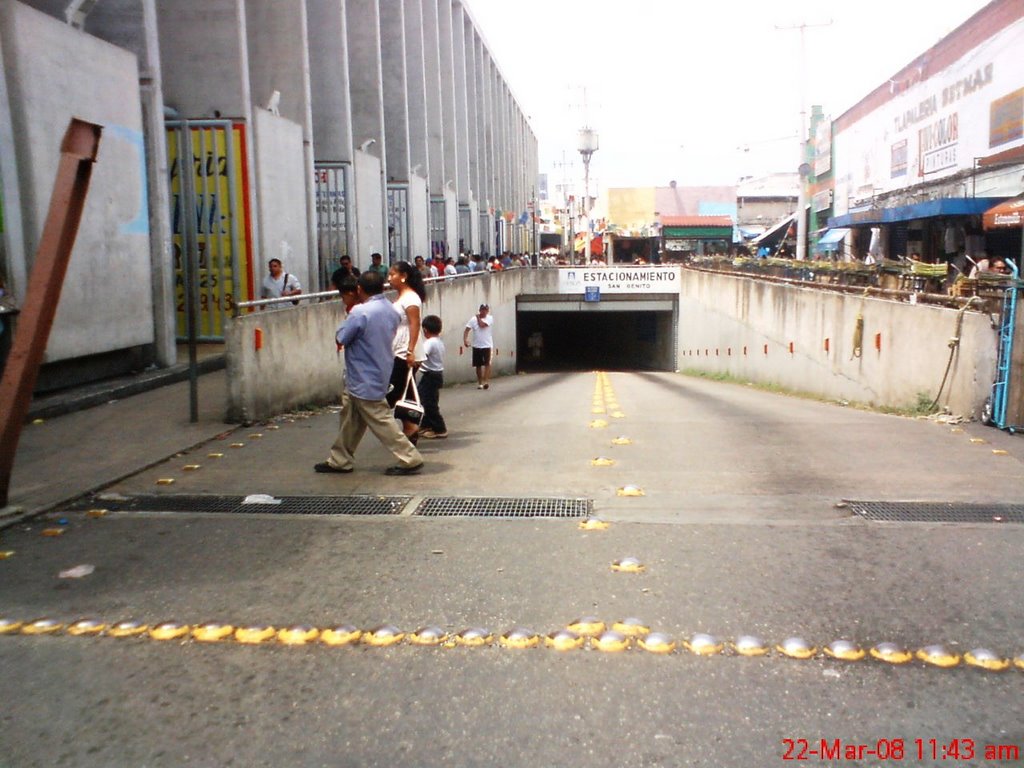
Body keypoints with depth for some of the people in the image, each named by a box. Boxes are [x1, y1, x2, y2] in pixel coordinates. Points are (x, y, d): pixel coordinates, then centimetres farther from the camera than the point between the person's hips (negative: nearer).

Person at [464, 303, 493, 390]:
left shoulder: (490, 318, -3)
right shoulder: (473, 319, 1)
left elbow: (482, 325, -19)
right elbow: (466, 330, -5)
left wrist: (478, 317, -1)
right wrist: (465, 340, -20)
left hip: (487, 345, -2)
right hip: (476, 346, 2)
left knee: (487, 364, -11)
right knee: (478, 365, 7)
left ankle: (486, 382, -12)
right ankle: (480, 383, 17)